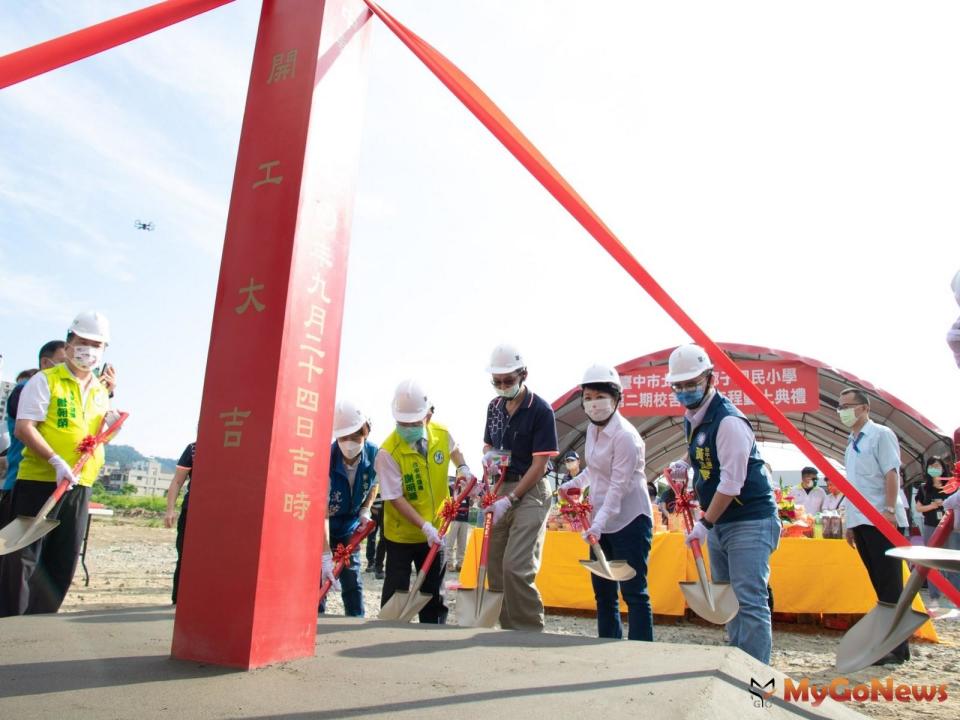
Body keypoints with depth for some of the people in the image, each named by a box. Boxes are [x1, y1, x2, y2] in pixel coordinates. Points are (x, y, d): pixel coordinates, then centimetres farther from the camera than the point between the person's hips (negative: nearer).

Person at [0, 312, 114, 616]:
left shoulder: (101, 392, 14)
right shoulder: (44, 381, -4)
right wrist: (56, 461, -24)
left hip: (80, 486, 6)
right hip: (39, 481, -6)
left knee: (64, 561, 11)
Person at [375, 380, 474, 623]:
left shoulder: (442, 434, -9)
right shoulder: (388, 452, -23)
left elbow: (453, 449, 17)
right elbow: (396, 498, -22)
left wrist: (462, 468, -1)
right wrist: (424, 527, -29)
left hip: (436, 531, 4)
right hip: (401, 533, -4)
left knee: (434, 594, 16)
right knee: (396, 594, 7)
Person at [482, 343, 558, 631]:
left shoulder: (541, 410, -12)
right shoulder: (494, 407, 9)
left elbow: (539, 464, -14)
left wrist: (509, 500, -16)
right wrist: (488, 456, -2)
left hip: (529, 492, -7)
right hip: (500, 489, 7)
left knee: (516, 567, -14)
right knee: (495, 565, 9)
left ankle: (530, 632, 2)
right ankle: (508, 628, 22)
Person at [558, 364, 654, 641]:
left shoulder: (625, 436, -19)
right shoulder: (592, 429, 6)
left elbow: (618, 486, -24)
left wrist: (598, 522, -28)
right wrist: (575, 483, 17)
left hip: (630, 521, -9)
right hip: (602, 522, 9)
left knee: (633, 592, -2)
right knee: (603, 591, 15)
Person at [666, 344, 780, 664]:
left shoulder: (728, 421, -20)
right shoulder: (691, 418, 8)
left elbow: (731, 483, -22)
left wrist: (704, 524, -18)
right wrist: (685, 464, 8)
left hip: (749, 521, -9)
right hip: (719, 522, 9)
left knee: (750, 601, -8)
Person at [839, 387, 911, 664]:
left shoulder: (880, 435, -4)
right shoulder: (851, 444, 19)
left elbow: (891, 473, -13)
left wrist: (889, 510, -22)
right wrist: (851, 523, 16)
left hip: (881, 521, -8)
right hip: (861, 523, 8)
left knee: (889, 583, -4)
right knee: (879, 583, 11)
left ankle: (897, 647, 2)